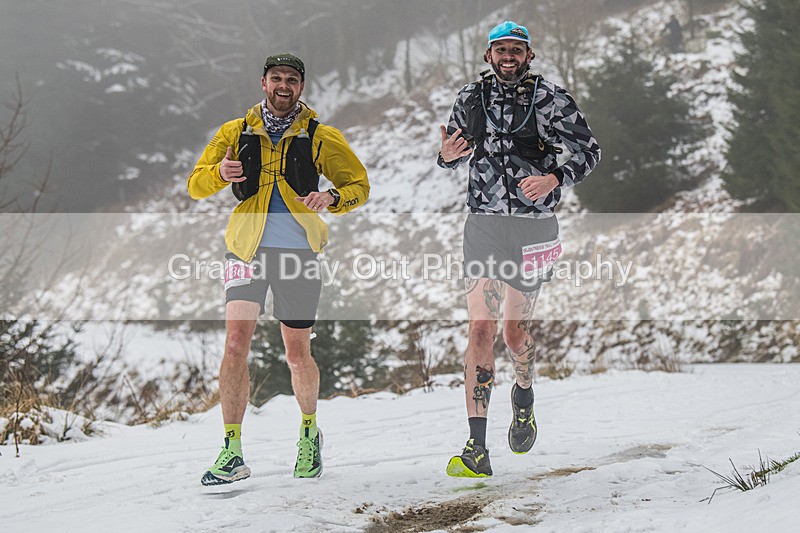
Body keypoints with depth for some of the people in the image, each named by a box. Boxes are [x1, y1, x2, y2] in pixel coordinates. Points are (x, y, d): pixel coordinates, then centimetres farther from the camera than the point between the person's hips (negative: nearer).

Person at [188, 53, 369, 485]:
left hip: (297, 251, 0)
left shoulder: (320, 137, 7)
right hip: (247, 249, 0)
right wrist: (219, 173, -14)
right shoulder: (236, 133, 10)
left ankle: (309, 431, 33)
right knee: (236, 341, -15)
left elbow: (359, 185, 10)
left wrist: (331, 198, -13)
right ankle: (232, 452, -13)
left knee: (297, 353, 5)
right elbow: (196, 186, 10)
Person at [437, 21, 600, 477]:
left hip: (533, 227, -1)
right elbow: (453, 156, 18)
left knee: (516, 329, 7)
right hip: (483, 223, 1)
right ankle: (477, 450, -11)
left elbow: (589, 150, 1)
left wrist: (555, 179, -16)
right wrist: (448, 156, -6)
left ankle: (524, 396, 44)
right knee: (481, 327, -8)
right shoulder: (471, 98, 7)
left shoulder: (551, 99, -2)